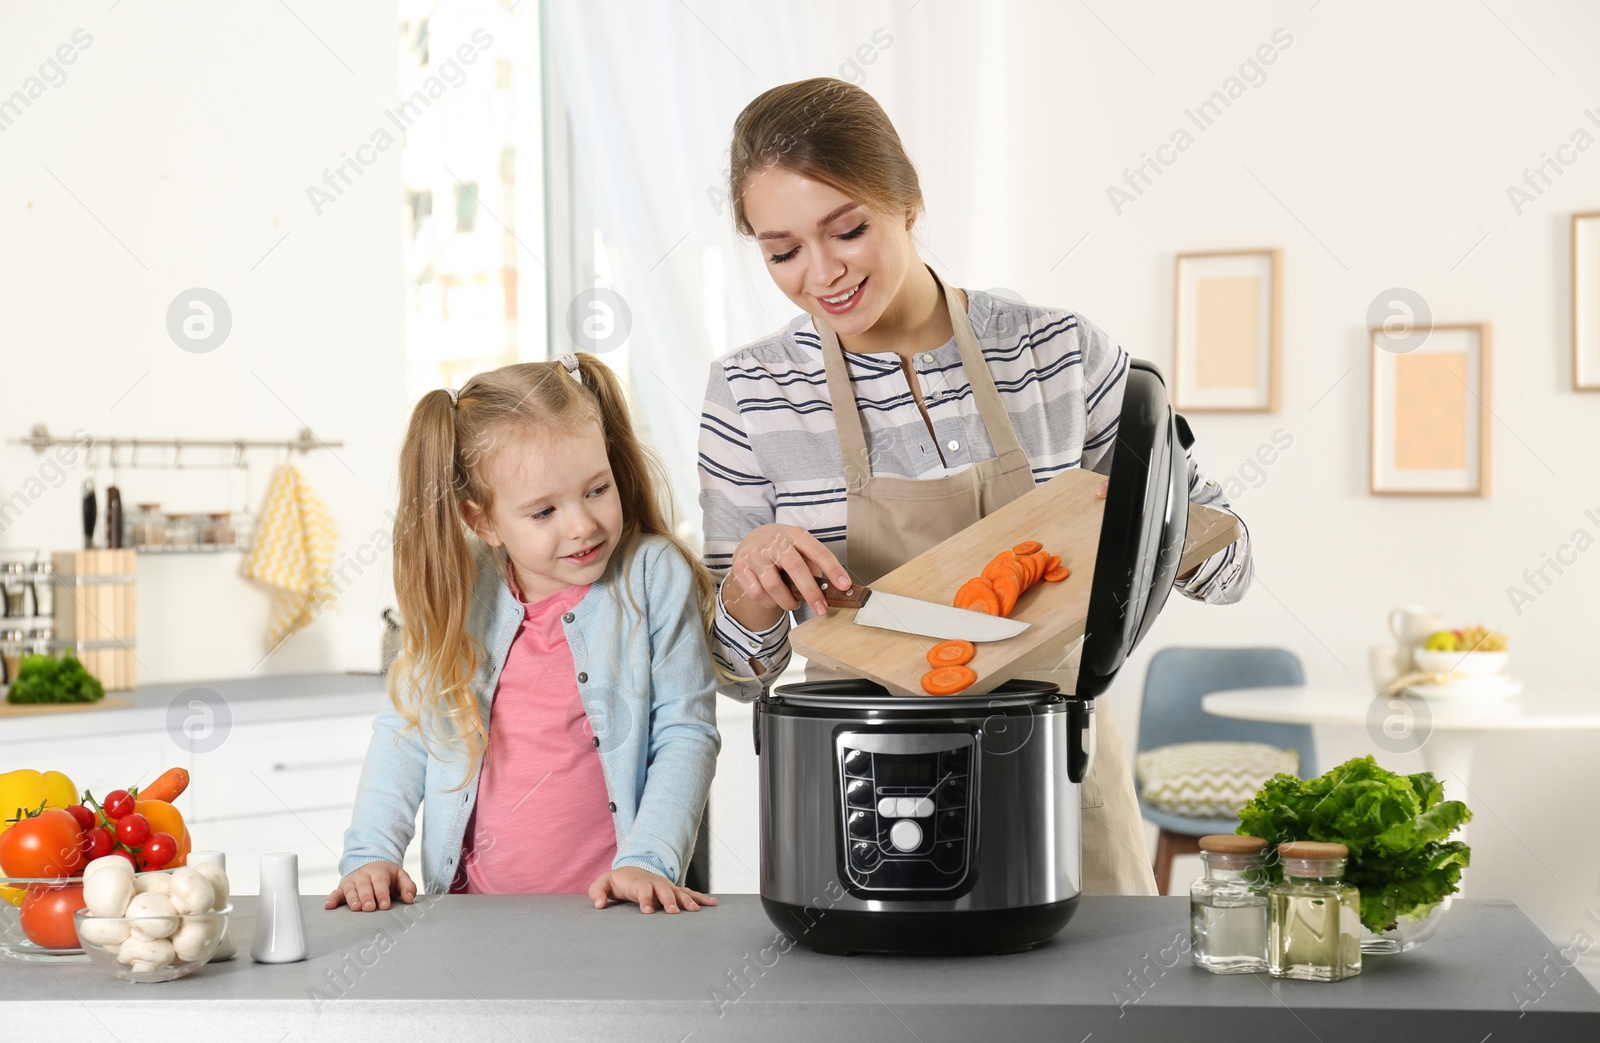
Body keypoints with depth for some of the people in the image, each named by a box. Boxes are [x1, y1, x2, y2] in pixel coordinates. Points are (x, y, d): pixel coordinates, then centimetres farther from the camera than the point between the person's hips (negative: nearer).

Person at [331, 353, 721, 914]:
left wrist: (648, 862, -15)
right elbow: (404, 727, 12)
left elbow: (686, 732, -4)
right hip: (474, 911, -1)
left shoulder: (654, 577, -4)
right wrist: (370, 855, 0)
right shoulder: (453, 591, 3)